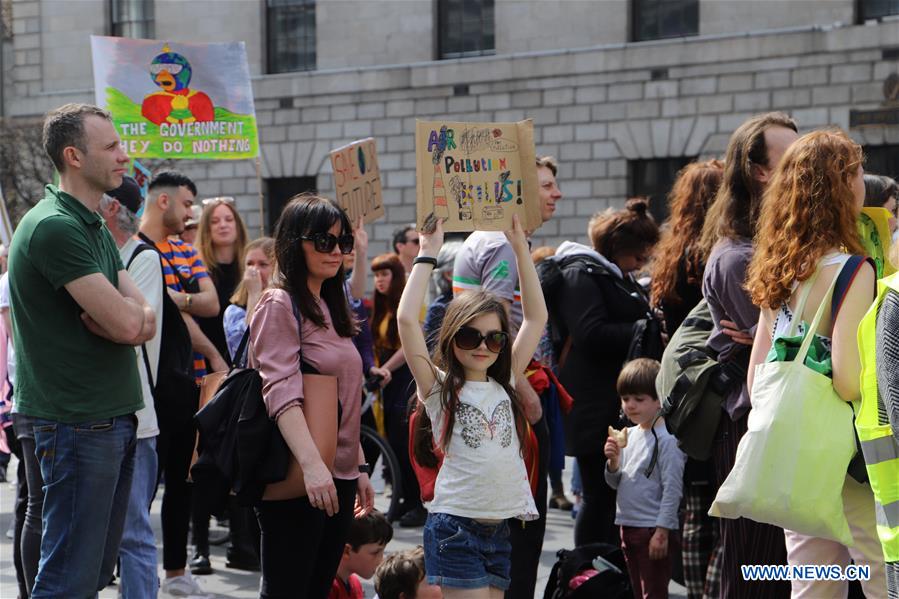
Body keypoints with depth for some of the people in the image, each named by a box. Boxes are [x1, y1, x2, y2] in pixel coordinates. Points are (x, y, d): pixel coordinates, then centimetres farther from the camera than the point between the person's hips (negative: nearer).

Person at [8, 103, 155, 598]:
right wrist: (126, 311, 0)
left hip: (115, 416, 10)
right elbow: (125, 324, -22)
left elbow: (144, 322, 8)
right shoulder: (55, 227, -16)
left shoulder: (96, 228, 15)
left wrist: (117, 315, -13)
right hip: (79, 422, -9)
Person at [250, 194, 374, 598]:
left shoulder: (330, 307, 18)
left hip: (339, 477, 8)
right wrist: (311, 464, -32)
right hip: (298, 479, -8)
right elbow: (281, 392, -21)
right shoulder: (279, 305, -9)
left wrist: (359, 468, 19)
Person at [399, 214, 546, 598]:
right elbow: (407, 318, -12)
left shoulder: (506, 385, 12)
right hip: (456, 526, -5)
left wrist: (520, 248, 11)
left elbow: (536, 317, 14)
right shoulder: (439, 387, 0)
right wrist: (428, 254, -5)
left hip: (500, 528, 5)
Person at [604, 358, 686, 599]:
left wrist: (662, 532, -19)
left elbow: (672, 489, -16)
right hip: (628, 524, 8)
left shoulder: (667, 439, -14)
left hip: (653, 528, -8)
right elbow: (615, 483, 16)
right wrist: (613, 460, -5)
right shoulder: (628, 435, 10)